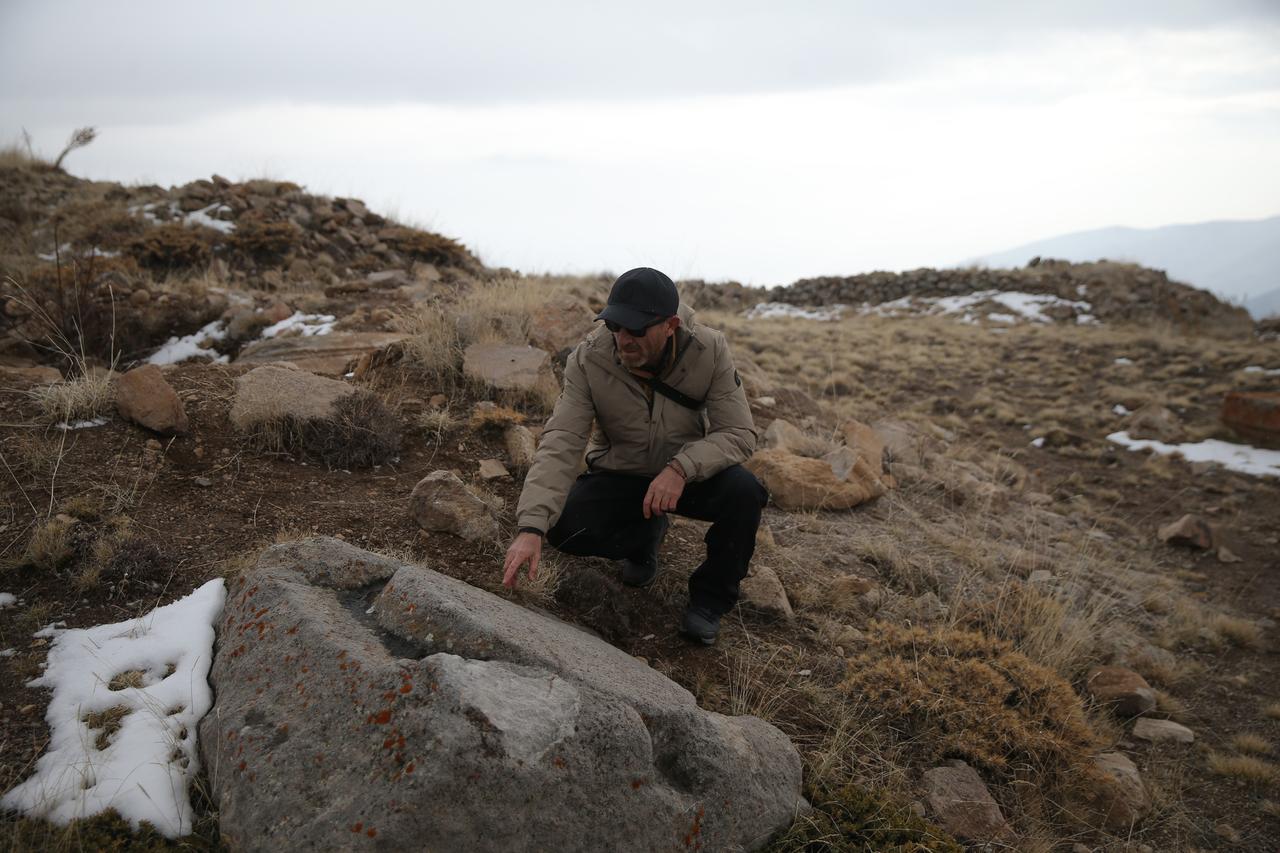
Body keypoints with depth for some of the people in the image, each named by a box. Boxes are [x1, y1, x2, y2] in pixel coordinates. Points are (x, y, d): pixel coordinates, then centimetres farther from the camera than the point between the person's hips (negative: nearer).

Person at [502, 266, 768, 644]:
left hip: (689, 474, 0)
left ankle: (710, 598, -4)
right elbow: (561, 444, -29)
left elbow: (738, 434, -22)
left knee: (743, 492, -31)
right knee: (564, 526, -26)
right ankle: (644, 535, 10)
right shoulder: (588, 358, -23)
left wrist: (681, 468, -41)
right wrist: (531, 528, -41)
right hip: (618, 475, 1)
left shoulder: (710, 350, -23)